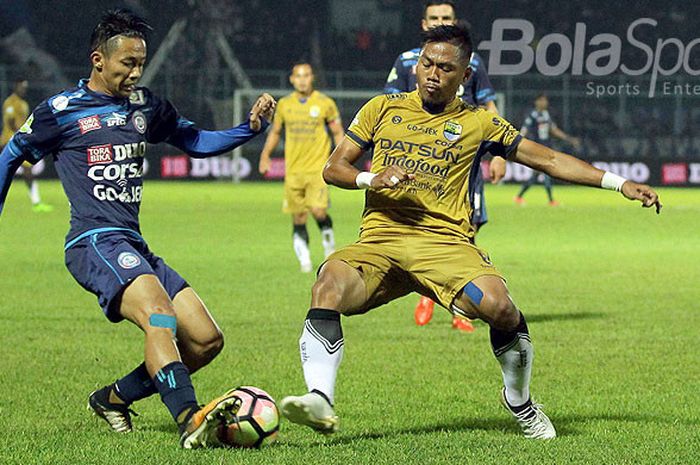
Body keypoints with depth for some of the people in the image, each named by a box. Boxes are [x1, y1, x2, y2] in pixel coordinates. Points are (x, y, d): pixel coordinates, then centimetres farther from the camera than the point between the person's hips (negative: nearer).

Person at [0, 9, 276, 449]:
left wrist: (251, 127, 9)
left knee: (207, 339, -1)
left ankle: (114, 398, 13)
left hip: (135, 247, 8)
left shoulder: (148, 107, 17)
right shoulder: (61, 111, 2)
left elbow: (198, 142, 26)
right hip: (94, 242, -8)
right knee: (159, 314, -33)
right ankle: (189, 420, -50)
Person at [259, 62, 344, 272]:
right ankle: (304, 261, 14)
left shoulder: (325, 103, 0)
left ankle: (329, 243, 7)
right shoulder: (284, 104, 8)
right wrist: (265, 155, 10)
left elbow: (338, 132, 7)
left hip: (318, 167, -3)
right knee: (298, 219, 2)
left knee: (318, 211, -19)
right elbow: (275, 132, 21)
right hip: (293, 170, 3)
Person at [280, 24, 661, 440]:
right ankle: (320, 402, -36)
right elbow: (334, 168, 17)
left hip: (444, 240, -1)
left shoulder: (479, 122, 14)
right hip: (379, 239, 1)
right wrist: (372, 179, -5)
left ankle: (520, 404, -1)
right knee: (329, 287, -31)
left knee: (498, 305, -28)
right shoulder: (383, 109, 17)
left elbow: (548, 159, 15)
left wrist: (619, 183, 8)